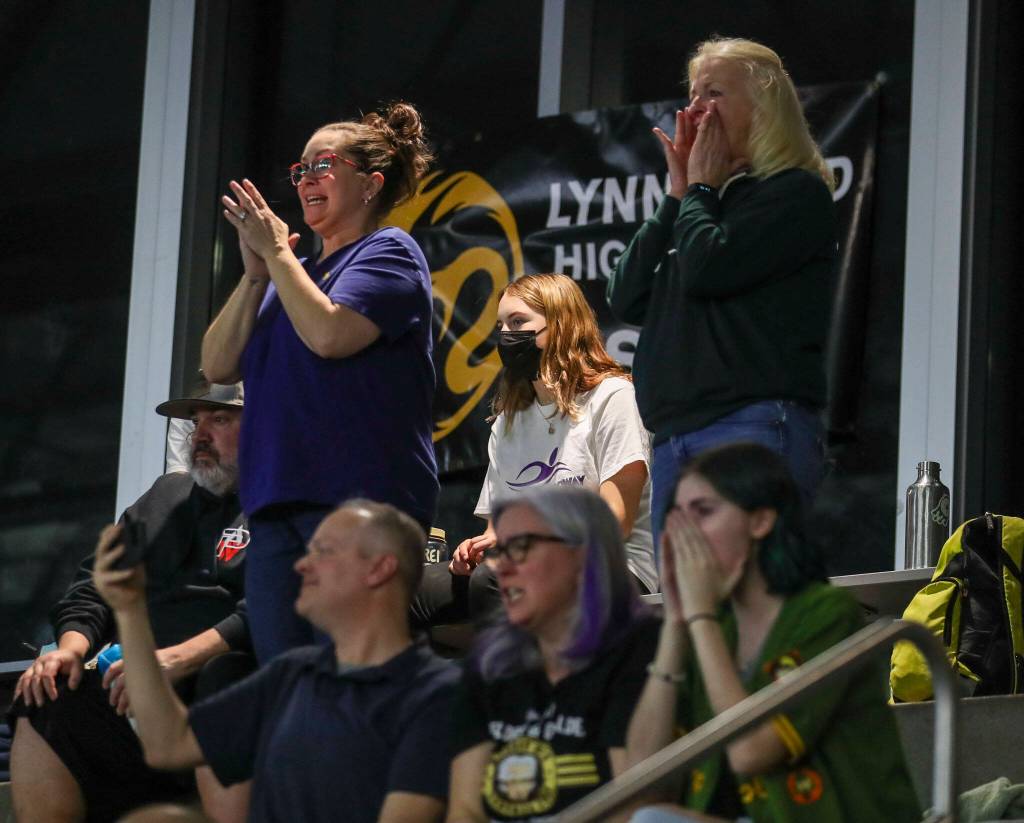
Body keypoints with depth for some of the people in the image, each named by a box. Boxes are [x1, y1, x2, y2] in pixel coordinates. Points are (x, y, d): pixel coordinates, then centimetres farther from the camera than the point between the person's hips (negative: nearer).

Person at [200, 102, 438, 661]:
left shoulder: (388, 252, 2)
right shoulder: (296, 272, 23)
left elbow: (328, 334, -15)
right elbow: (217, 365, 15)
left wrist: (275, 253, -2)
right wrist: (256, 275, 3)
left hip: (358, 499, -7)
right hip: (277, 504, 7)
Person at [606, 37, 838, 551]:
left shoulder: (797, 193, 1)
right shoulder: (703, 202, 24)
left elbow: (708, 269, -12)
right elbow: (627, 300, 15)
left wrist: (699, 189, 5)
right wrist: (679, 194, 12)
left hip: (755, 431, -8)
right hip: (674, 441, 8)